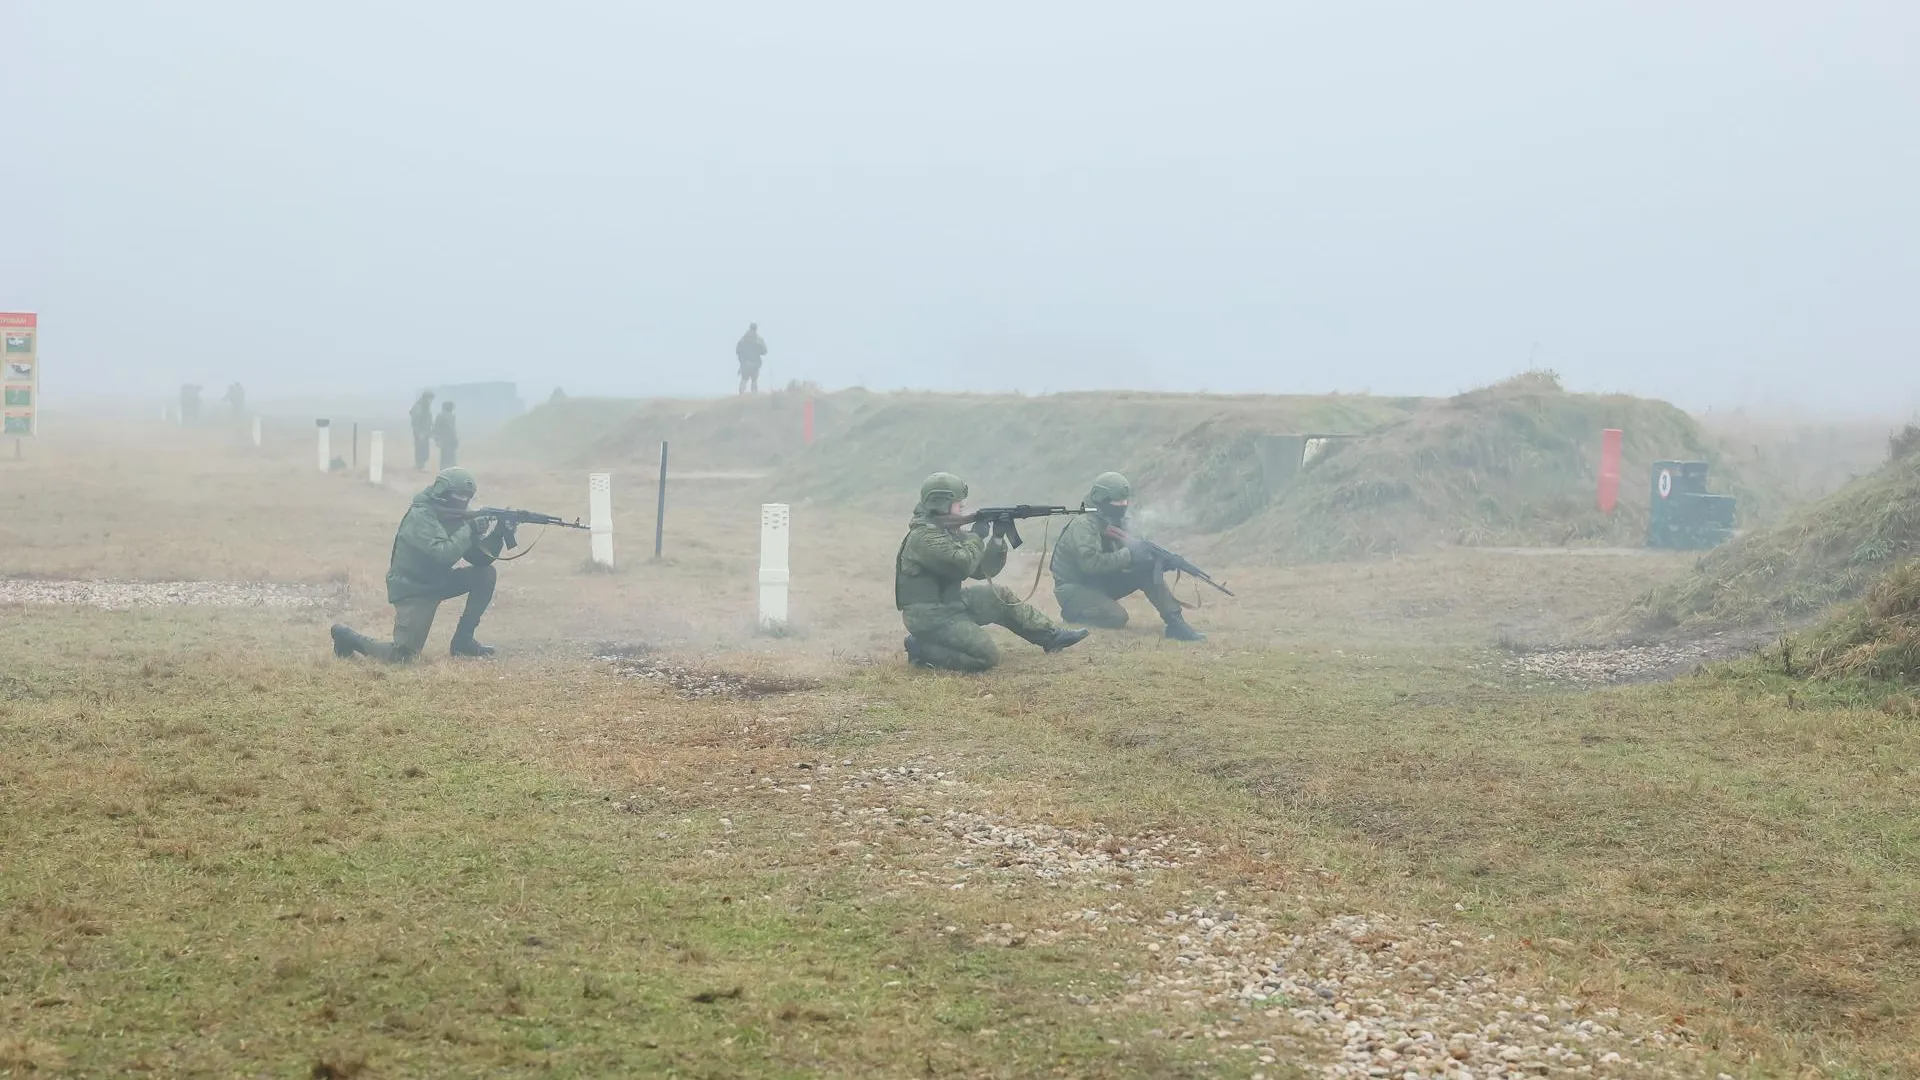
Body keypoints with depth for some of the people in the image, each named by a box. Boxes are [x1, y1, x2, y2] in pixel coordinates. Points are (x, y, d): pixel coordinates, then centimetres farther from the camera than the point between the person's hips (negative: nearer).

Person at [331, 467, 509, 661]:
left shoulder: (455, 517, 2)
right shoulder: (420, 517, -21)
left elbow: (481, 558, -2)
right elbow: (443, 555, -34)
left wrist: (498, 533, -17)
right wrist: (470, 529, -28)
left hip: (438, 582, 8)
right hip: (412, 589, -8)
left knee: (486, 573, -6)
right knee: (401, 656, -19)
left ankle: (463, 640, 3)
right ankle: (347, 636, 8)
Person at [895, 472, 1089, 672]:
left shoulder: (950, 531, 11)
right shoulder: (924, 536, -19)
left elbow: (983, 570, 11)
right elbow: (963, 564, -29)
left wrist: (998, 538, -3)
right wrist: (977, 536, -11)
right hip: (929, 617, -10)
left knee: (1001, 596, 16)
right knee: (987, 657, -16)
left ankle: (1052, 635, 25)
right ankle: (923, 648, -7)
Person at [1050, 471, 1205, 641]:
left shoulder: (1117, 523, 5)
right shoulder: (1084, 525, -21)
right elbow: (1090, 562, -35)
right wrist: (1128, 555, -34)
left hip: (1102, 583, 8)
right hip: (1074, 588, -8)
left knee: (1147, 572, -9)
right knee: (1116, 618, -30)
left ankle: (1175, 623, -11)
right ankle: (1074, 613, -5)